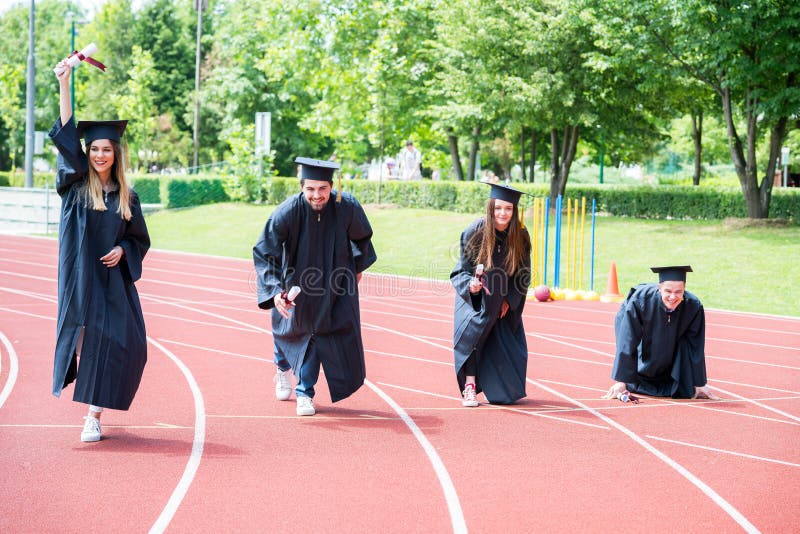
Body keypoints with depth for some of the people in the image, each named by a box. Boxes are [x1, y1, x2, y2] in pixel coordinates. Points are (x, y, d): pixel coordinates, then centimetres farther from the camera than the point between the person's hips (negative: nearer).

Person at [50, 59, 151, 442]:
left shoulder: (126, 197, 8)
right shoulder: (75, 186, 1)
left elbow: (140, 240, 16)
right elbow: (66, 138, -11)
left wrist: (122, 250, -7)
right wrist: (64, 87, -19)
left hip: (114, 279, 2)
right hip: (80, 278, -2)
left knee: (121, 345, -5)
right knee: (84, 335, -5)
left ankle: (94, 414, 3)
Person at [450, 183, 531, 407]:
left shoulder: (520, 237, -13)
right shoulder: (475, 232, -20)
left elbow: (523, 275, 0)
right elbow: (462, 270, -14)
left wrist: (509, 300, -6)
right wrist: (470, 284, -34)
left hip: (504, 303, 3)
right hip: (475, 297, -3)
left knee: (507, 345, 5)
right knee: (472, 332, -22)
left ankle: (506, 390, 29)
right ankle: (469, 388, -16)